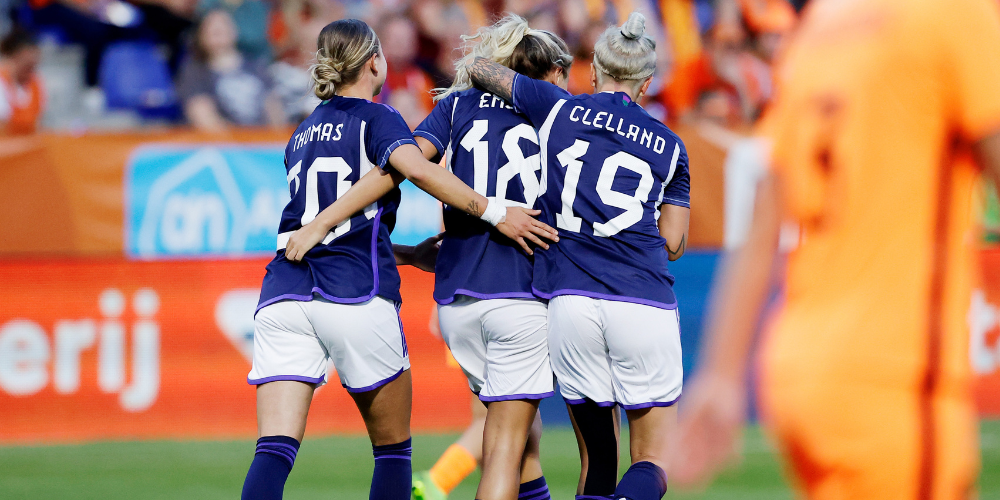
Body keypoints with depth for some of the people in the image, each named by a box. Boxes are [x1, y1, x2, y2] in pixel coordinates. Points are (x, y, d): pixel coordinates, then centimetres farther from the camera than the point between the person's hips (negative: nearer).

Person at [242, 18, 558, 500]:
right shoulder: (375, 118, 5)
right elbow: (417, 168, -17)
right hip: (357, 296, -5)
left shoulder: (302, 135, 25)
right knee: (392, 446, 12)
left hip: (283, 293, 5)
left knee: (274, 449, -9)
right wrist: (494, 212, -15)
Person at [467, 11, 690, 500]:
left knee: (597, 460, 13)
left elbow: (480, 69, 23)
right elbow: (672, 242, 13)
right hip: (644, 306, -1)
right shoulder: (668, 146, 11)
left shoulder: (558, 110, 9)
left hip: (569, 305, 1)